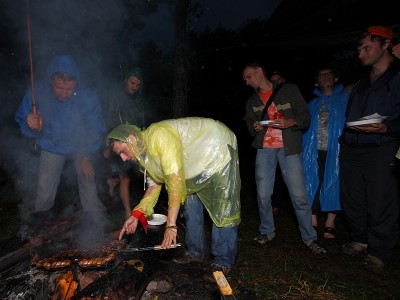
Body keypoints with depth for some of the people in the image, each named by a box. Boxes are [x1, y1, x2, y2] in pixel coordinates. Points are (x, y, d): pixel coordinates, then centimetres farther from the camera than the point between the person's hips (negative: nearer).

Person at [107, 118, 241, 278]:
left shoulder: (160, 136, -32)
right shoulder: (145, 150, 0)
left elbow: (175, 180, -37)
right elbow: (155, 182, 8)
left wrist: (171, 225, -36)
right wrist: (136, 214, -1)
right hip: (200, 163, 9)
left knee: (223, 210, -8)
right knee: (190, 203, 8)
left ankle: (224, 262, 5)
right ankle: (196, 252, 22)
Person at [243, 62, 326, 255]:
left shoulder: (289, 90, 3)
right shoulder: (252, 102, 16)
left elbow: (305, 116, 2)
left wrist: (291, 122, -19)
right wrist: (255, 128, -2)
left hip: (289, 149, -3)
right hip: (264, 150, 4)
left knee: (299, 195, -5)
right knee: (263, 195, 1)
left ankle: (310, 238, 11)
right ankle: (267, 232, 21)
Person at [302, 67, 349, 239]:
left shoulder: (345, 98, 10)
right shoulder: (313, 104, 19)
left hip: (336, 150, -2)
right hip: (314, 151, 2)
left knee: (333, 183, 2)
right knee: (313, 183, 1)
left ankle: (330, 223, 14)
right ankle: (313, 221, 12)